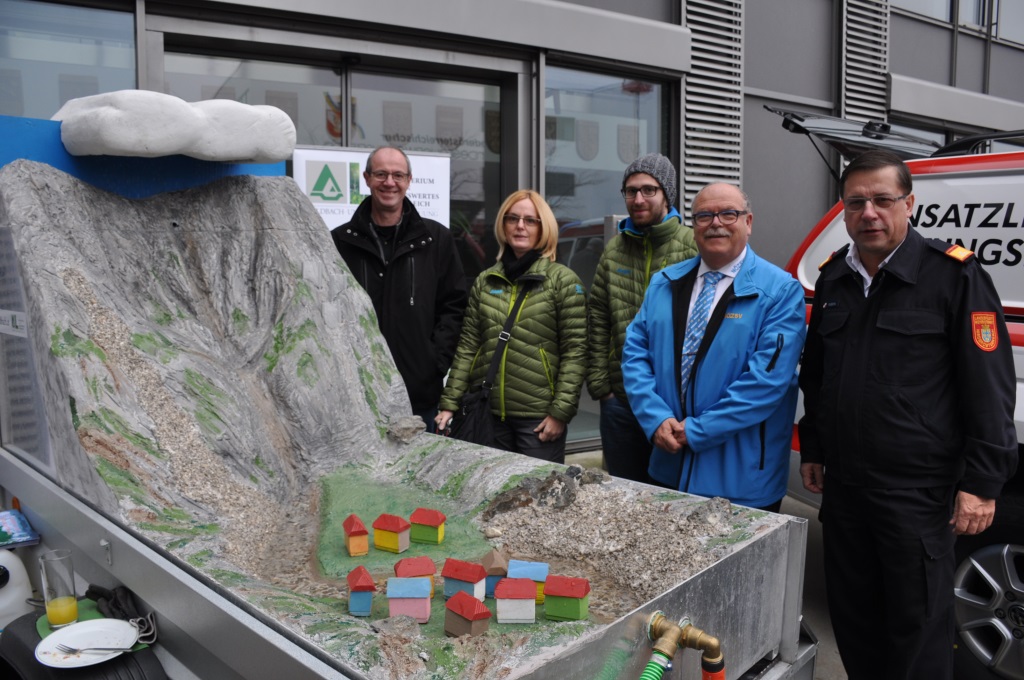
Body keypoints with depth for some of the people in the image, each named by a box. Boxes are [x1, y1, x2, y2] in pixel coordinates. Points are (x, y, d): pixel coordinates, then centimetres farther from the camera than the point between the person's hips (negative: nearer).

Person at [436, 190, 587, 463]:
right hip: (488, 412, 4)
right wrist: (449, 403, 3)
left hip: (539, 416, -4)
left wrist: (561, 411, -12)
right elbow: (467, 347, 9)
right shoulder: (485, 281, 9)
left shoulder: (563, 280, -3)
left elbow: (574, 350, -7)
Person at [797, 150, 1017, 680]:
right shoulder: (833, 277, 9)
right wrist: (812, 450, 17)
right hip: (843, 483, 6)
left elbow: (989, 387, -11)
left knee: (918, 627, 6)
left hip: (918, 490, -6)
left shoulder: (953, 274, -10)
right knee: (851, 617, 18)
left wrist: (981, 482, -14)